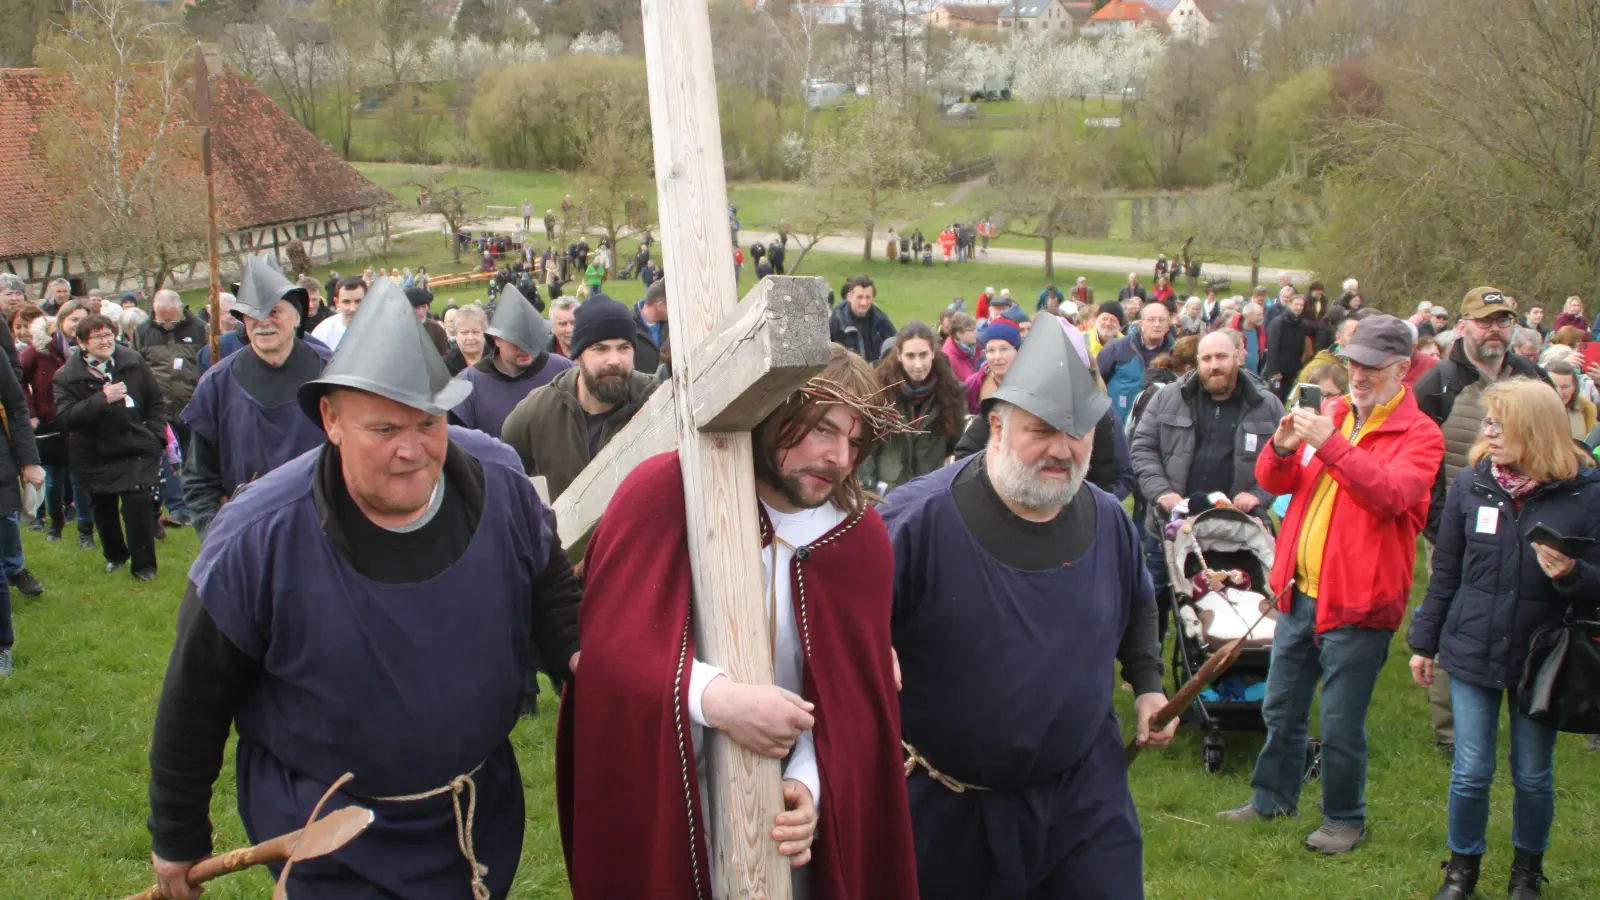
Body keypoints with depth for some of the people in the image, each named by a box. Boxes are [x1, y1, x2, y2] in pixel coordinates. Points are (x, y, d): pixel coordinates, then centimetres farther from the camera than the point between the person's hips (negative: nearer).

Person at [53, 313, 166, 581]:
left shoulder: (133, 362, -3)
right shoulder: (68, 377, -8)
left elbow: (155, 401, 8)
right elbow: (65, 418, -20)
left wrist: (156, 436, -1)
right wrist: (102, 399, -28)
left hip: (136, 450, -1)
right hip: (96, 456, 1)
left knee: (138, 503, -13)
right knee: (104, 508, 13)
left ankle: (143, 563, 0)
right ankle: (115, 555, 38)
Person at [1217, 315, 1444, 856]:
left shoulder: (1419, 434, -6)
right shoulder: (1331, 416, 11)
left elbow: (1392, 493, -24)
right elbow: (1275, 483, 8)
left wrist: (1331, 445, -31)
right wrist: (1282, 448, -14)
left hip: (1357, 604, -6)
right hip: (1300, 591, 6)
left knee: (1340, 725, 2)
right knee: (1282, 709, 17)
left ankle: (1345, 820, 19)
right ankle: (1272, 798, 32)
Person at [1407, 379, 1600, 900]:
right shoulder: (1471, 484, -3)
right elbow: (1445, 572, 6)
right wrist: (1424, 642, 9)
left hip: (1540, 659, -1)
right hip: (1472, 652, 1)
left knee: (1533, 777, 11)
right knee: (1471, 772, 5)